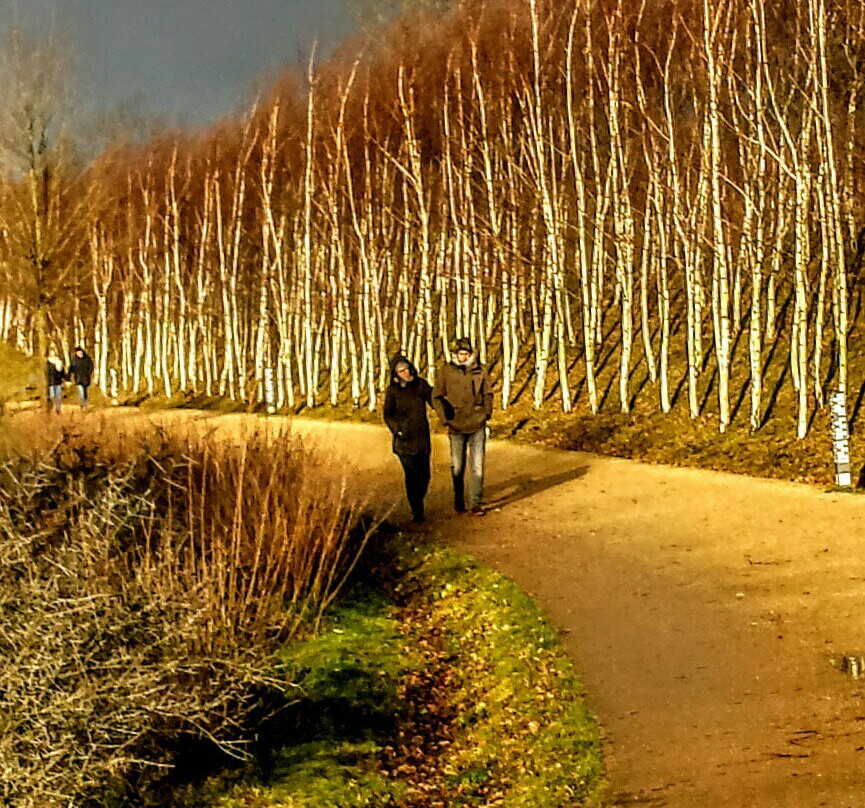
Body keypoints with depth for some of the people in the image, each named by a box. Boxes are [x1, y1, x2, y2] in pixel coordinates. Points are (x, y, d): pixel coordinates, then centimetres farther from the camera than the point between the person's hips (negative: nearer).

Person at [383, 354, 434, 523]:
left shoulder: (421, 384, 8)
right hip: (405, 439, -3)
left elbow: (433, 400, 2)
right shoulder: (392, 391, 0)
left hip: (422, 437, 3)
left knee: (424, 476, 5)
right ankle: (416, 512, -3)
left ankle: (417, 506, 28)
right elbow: (388, 415, -3)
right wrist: (397, 430, -19)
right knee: (412, 475, -11)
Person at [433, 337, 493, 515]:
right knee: (457, 467, 9)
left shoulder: (479, 371, 1)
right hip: (456, 427, 0)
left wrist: (487, 413, 4)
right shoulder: (447, 371, -4)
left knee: (477, 466, -2)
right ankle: (458, 500, 25)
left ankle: (476, 503, 3)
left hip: (477, 426, 1)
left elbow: (488, 394, 14)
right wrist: (445, 419, -5)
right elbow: (437, 396, 2)